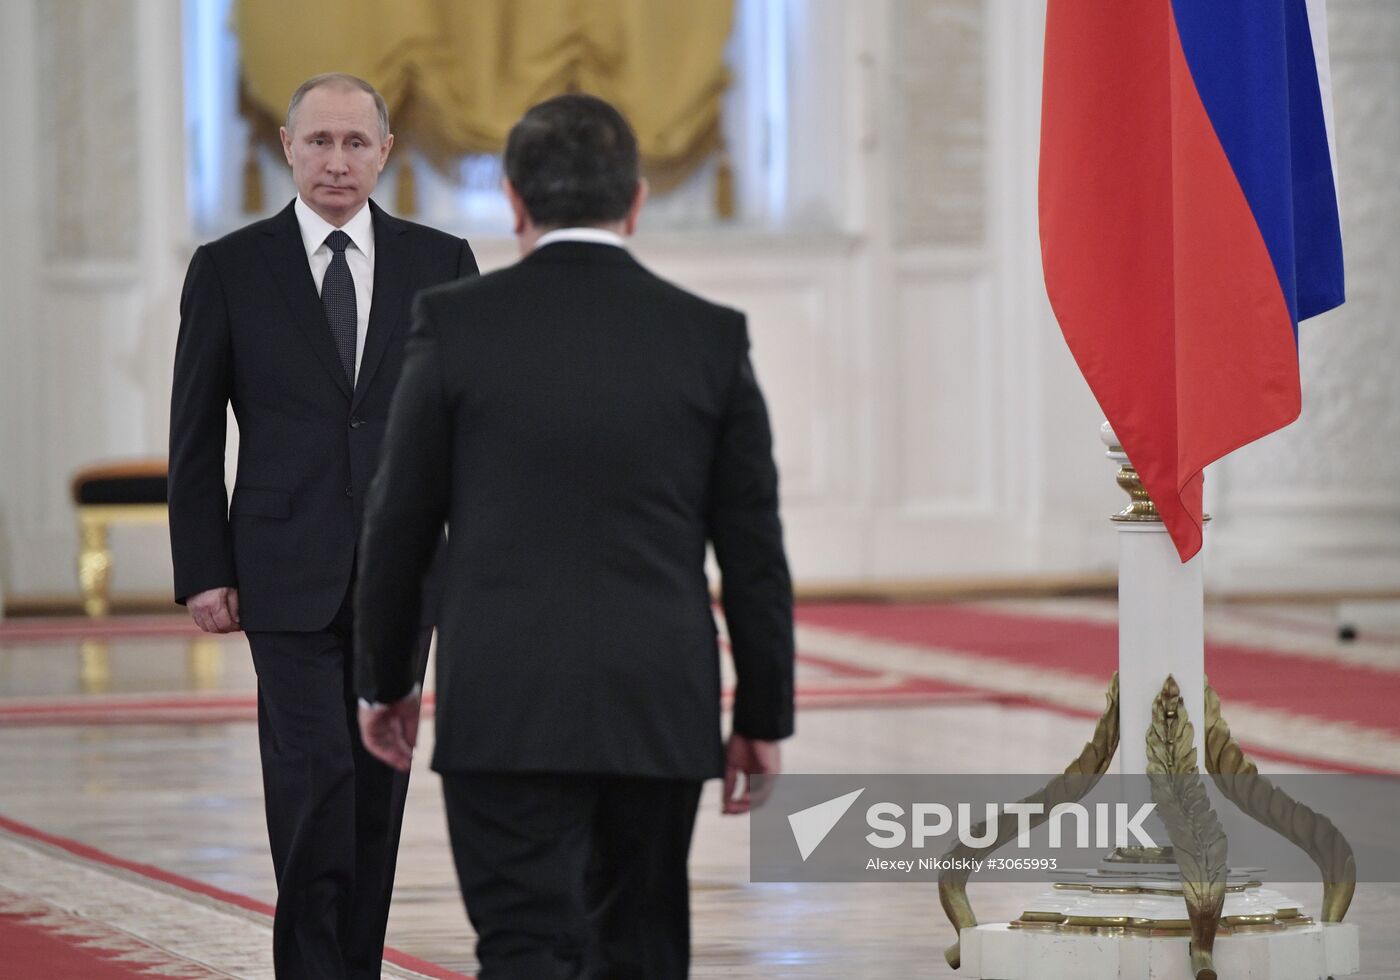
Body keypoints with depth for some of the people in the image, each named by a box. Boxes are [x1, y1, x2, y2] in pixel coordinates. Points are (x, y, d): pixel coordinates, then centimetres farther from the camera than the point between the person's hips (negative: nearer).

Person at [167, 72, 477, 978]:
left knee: (378, 787, 7)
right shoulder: (230, 268, 1)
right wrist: (204, 571, -3)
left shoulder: (440, 262, 5)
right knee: (316, 779, -12)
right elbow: (196, 434, 3)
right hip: (289, 574, -2)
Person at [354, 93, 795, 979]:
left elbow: (400, 524, 2)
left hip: (504, 709, -2)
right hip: (661, 709, 2)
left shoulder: (456, 323, -3)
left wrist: (386, 680, 15)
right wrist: (764, 716, 11)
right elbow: (754, 550, 4)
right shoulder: (711, 338, 2)